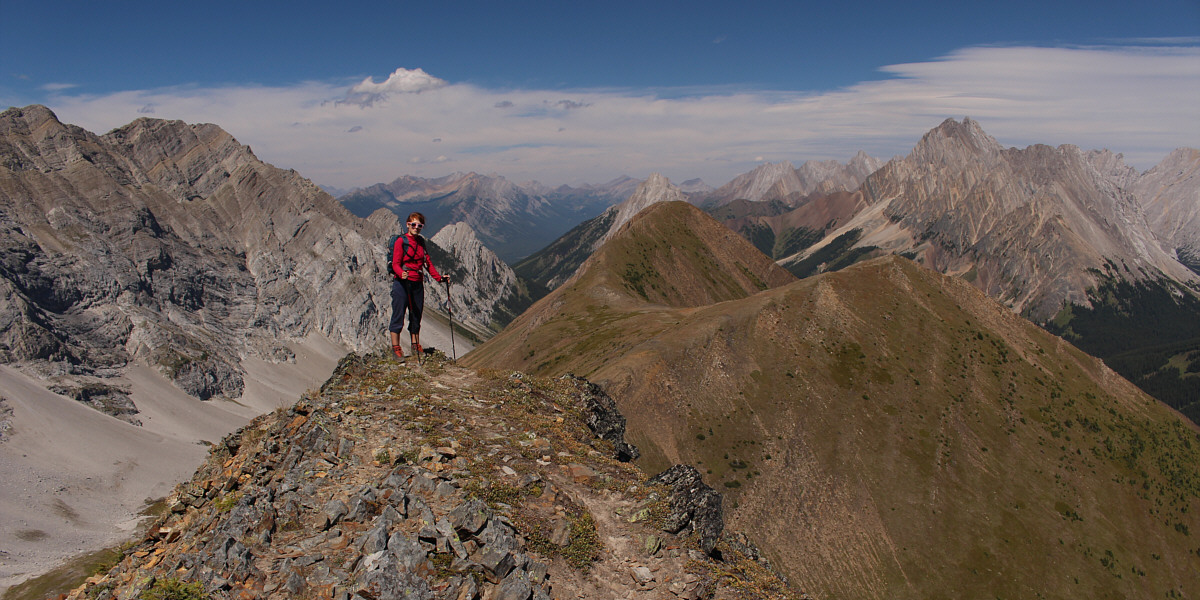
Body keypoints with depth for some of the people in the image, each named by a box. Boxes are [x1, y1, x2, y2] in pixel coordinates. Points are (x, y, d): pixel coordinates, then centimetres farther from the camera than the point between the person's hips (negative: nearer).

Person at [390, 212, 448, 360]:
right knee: (398, 315, -3)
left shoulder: (421, 242, 14)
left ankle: (415, 346, 21)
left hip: (418, 283, 6)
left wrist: (439, 277, 9)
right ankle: (395, 347, 4)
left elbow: (427, 262, 17)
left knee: (417, 315, 11)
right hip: (402, 282, -6)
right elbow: (395, 264, -11)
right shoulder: (401, 241, -5)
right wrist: (402, 274, -31)